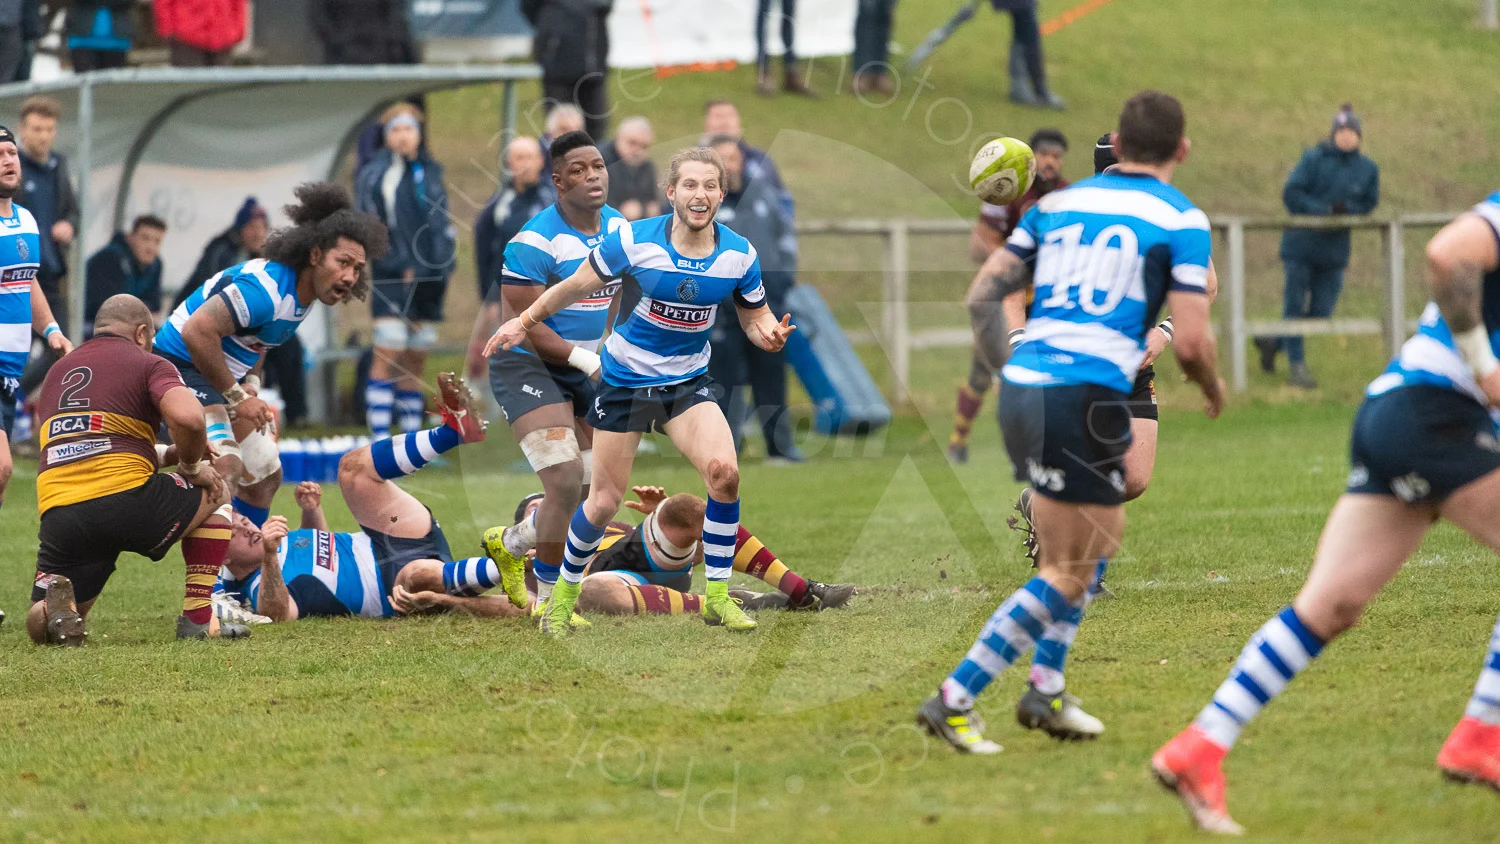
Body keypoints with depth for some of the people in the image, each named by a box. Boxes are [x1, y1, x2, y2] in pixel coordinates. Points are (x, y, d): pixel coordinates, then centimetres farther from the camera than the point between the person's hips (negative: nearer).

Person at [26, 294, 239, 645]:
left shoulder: (56, 373, 26)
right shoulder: (148, 364, 7)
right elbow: (187, 417, -14)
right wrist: (191, 466, 7)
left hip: (57, 516, 4)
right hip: (125, 501, -4)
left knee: (43, 626, 19)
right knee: (214, 491, 26)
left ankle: (55, 603, -20)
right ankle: (197, 619, 16)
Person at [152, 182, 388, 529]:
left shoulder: (306, 292, 3)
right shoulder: (267, 287, -29)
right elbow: (197, 331, -36)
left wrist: (250, 381, 3)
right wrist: (235, 396, -26)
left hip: (229, 378, 10)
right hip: (184, 366, -10)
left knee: (265, 475, 14)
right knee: (226, 465, -29)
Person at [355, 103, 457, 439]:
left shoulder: (431, 173, 14)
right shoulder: (373, 175, -2)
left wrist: (445, 266, 8)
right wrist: (400, 268, -10)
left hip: (429, 282, 5)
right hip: (393, 282, -5)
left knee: (416, 359, 7)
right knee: (388, 356, -12)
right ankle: (379, 439, -13)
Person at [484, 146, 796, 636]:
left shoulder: (739, 255, -9)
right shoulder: (634, 241, -16)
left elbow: (755, 319, 4)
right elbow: (574, 287, -2)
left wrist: (770, 335, -19)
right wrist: (524, 322, 1)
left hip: (688, 383, 2)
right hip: (625, 379, -2)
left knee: (724, 471, -23)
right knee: (605, 500, 1)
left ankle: (717, 596, -8)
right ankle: (564, 591, 28)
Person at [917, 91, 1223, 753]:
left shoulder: (1056, 204, 15)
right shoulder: (1181, 220, 0)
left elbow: (982, 296, 11)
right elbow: (1190, 343, -6)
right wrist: (1213, 390, 15)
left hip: (1020, 389, 7)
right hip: (1086, 399, -7)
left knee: (1104, 534, 25)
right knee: (1070, 574, 2)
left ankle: (1046, 691, 21)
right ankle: (954, 700, -5)